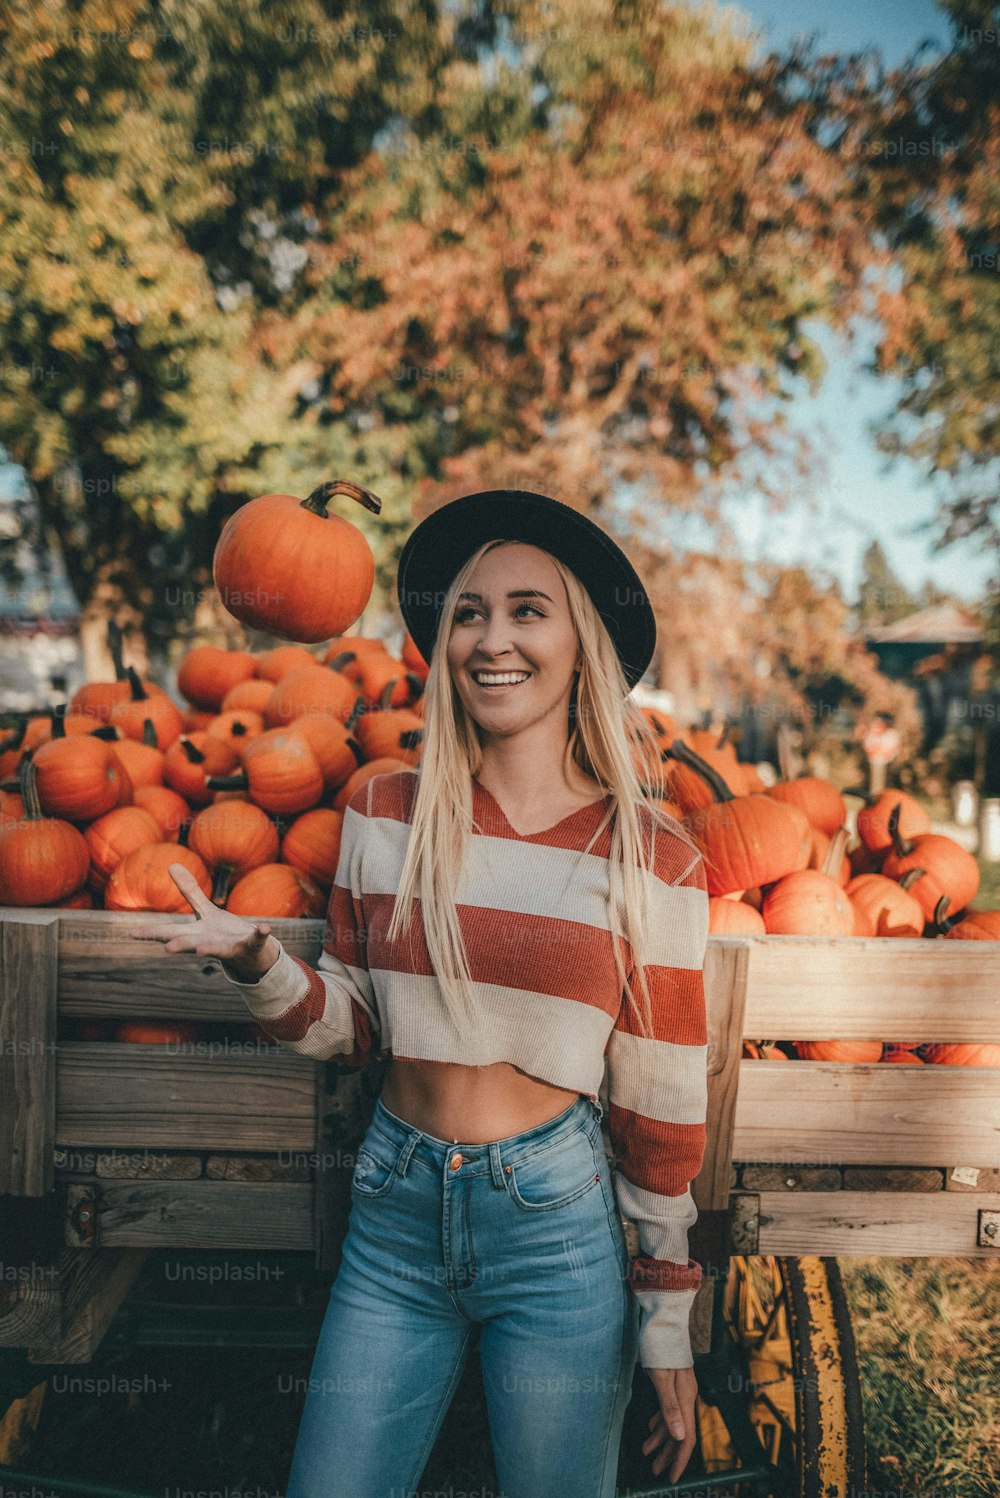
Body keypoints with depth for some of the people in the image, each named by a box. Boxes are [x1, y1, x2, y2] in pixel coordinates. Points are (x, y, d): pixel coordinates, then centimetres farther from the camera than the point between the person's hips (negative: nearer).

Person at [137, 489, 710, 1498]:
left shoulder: (653, 858, -9)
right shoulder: (384, 814, -3)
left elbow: (663, 1109, -4)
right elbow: (352, 1026, 6)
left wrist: (667, 1326, 2)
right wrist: (256, 965, -14)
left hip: (556, 1225, -2)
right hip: (395, 1220, 2)